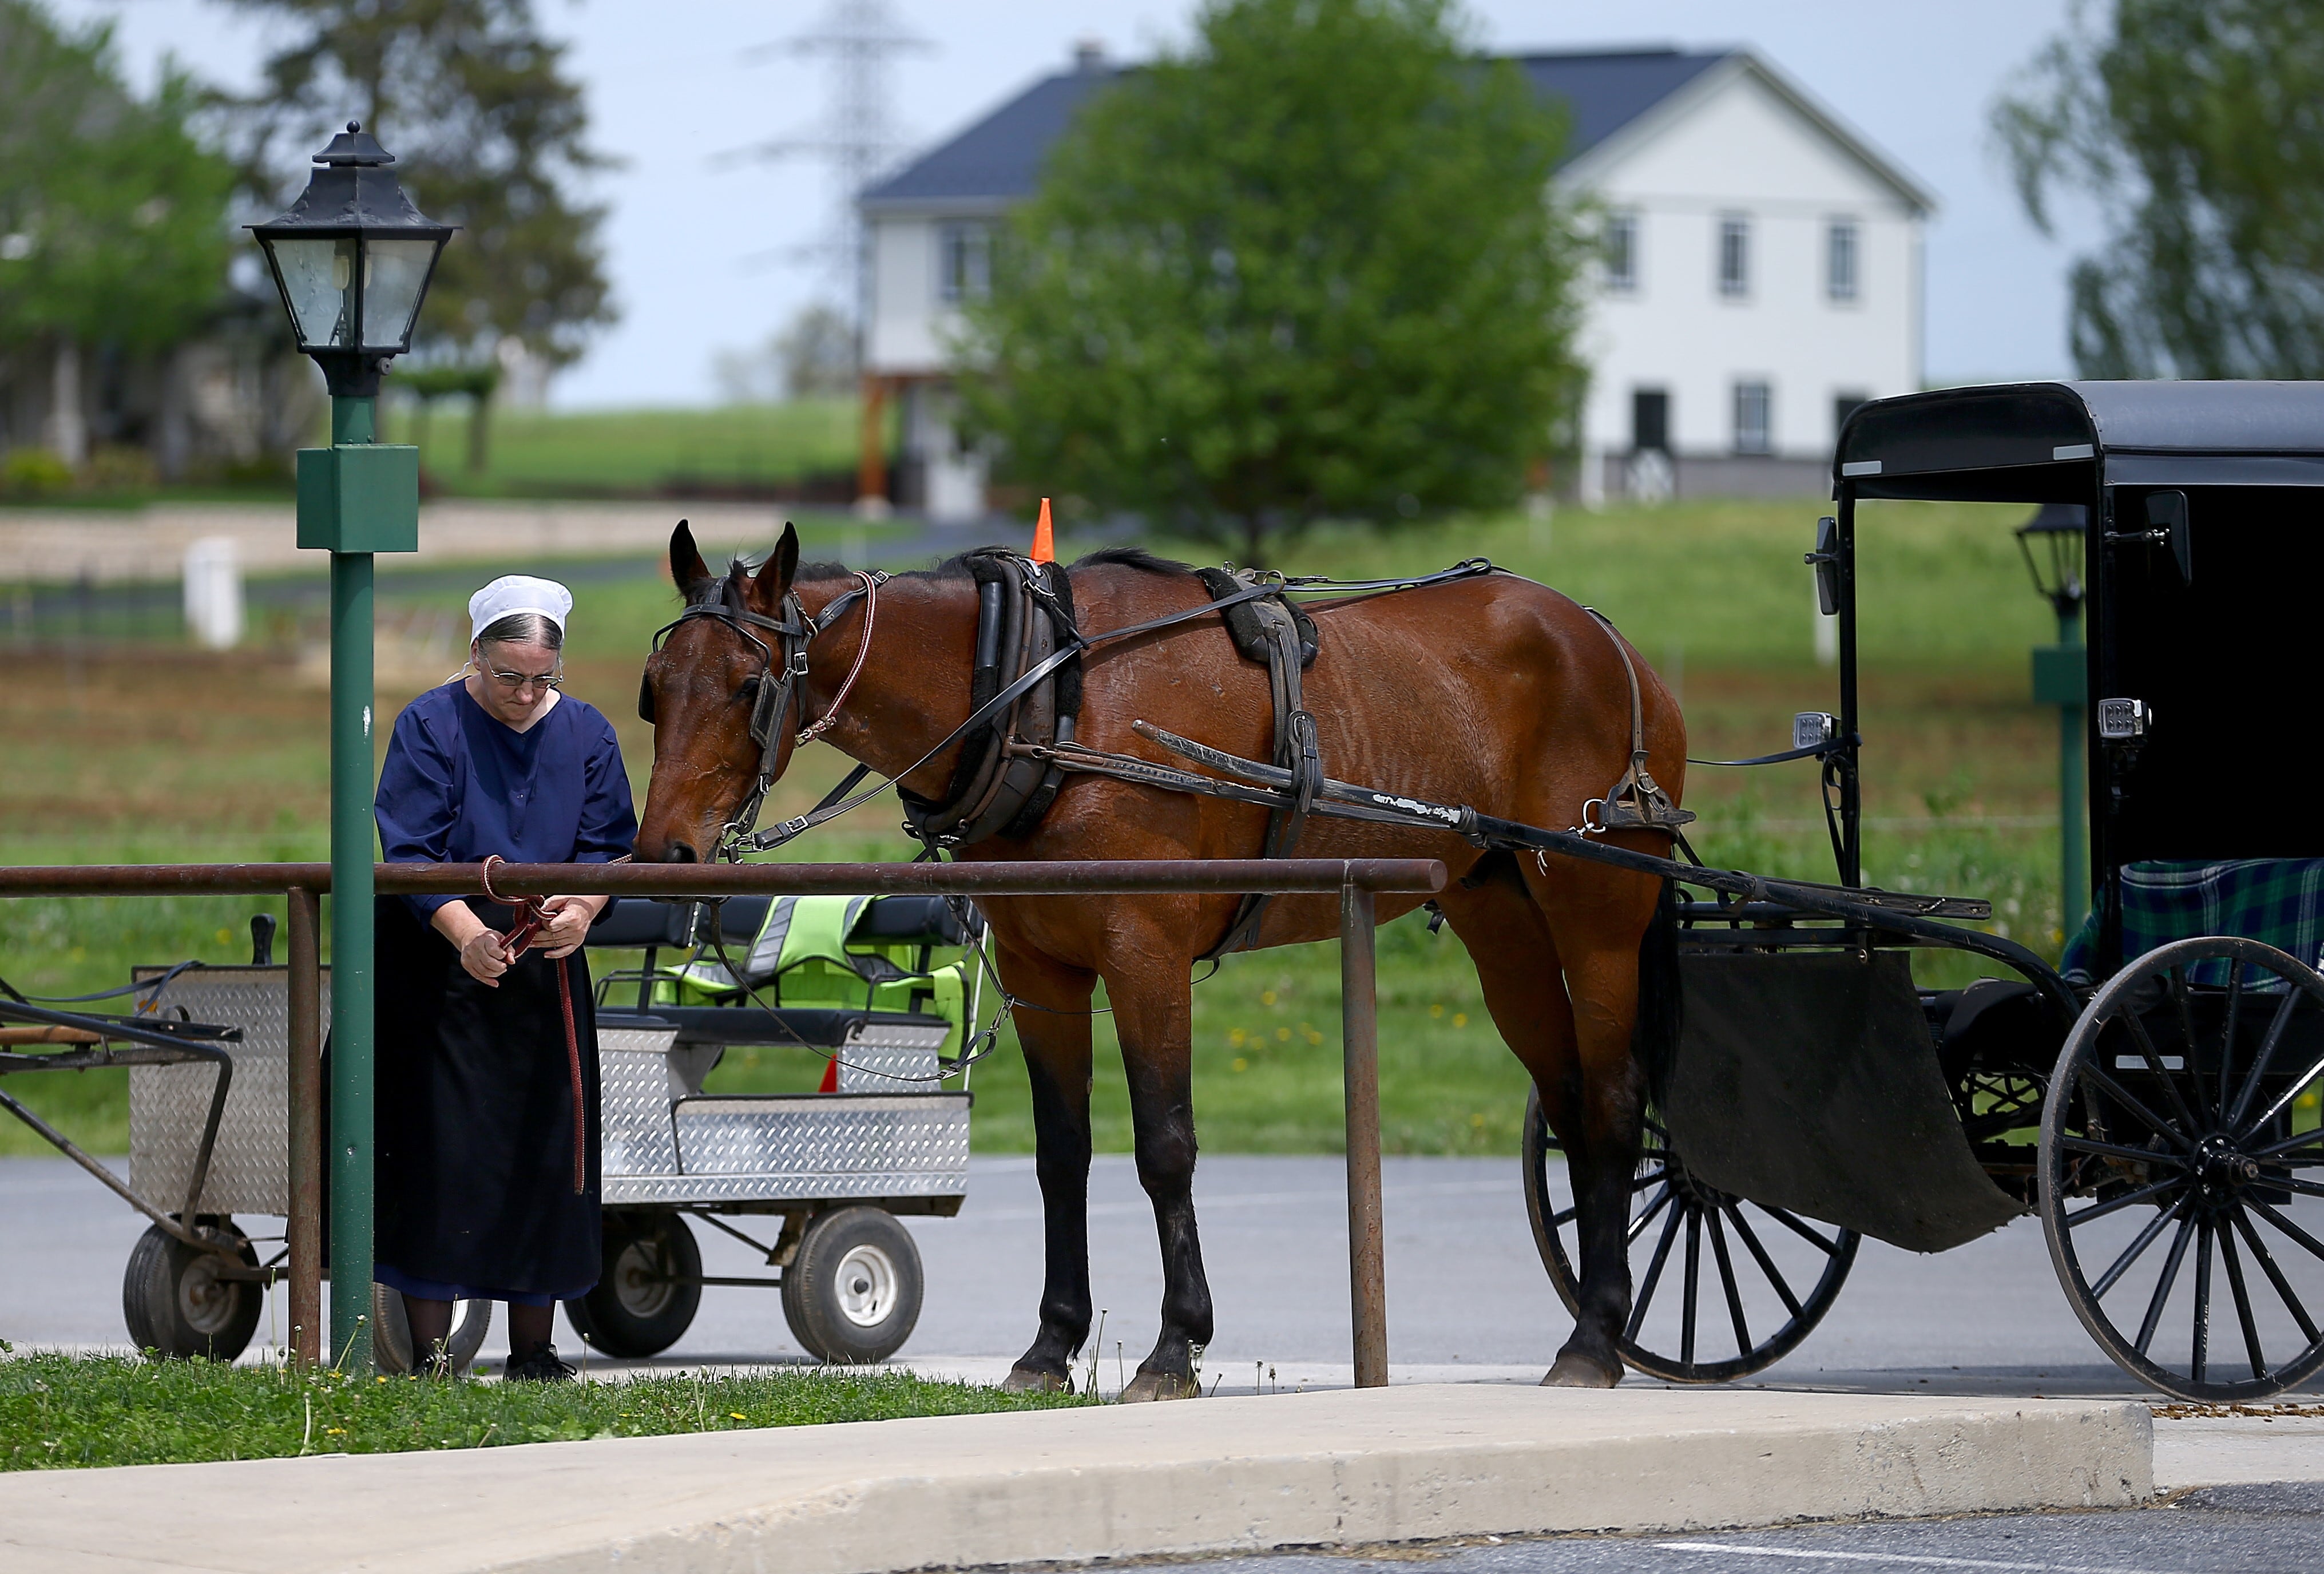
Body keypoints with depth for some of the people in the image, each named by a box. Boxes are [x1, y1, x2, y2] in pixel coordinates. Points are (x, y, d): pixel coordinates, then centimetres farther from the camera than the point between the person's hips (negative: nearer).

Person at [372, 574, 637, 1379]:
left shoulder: (585, 733, 5)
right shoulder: (430, 726, -6)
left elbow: (608, 847, 2)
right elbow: (410, 851, -14)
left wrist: (583, 906, -21)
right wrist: (464, 928, -31)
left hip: (545, 975, 4)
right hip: (440, 973, -4)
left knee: (545, 1155, 4)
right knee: (440, 1156, -7)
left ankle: (533, 1351, 13)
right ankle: (429, 1353, -4)